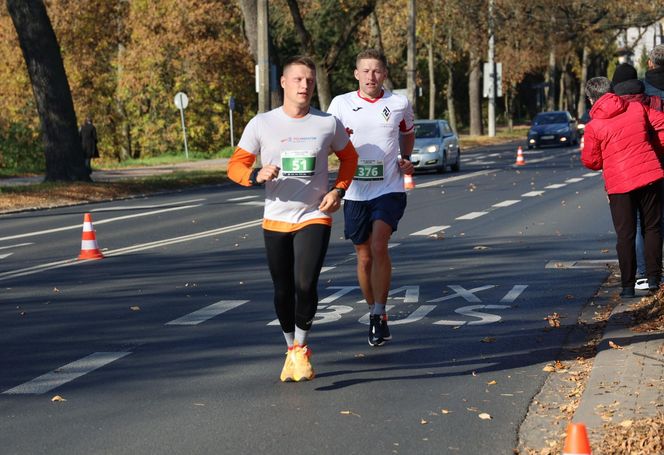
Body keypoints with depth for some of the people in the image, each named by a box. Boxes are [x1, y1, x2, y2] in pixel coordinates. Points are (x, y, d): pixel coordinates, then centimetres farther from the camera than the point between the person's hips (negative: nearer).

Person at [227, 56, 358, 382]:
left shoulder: (328, 124, 0)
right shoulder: (261, 124, -2)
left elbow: (349, 158, 16)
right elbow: (235, 165, 2)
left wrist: (338, 190, 0)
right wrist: (256, 175, -19)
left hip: (315, 217, -1)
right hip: (276, 220, 1)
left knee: (305, 285, -17)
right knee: (283, 291, 8)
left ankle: (301, 349, 4)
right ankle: (291, 349, 29)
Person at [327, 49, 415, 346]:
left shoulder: (399, 104, 3)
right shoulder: (341, 104, 1)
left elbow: (408, 133, 22)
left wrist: (406, 160, 4)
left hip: (389, 190, -1)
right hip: (355, 192, 2)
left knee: (379, 246, -21)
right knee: (364, 257, 8)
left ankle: (379, 314, -13)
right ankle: (375, 314, 26)